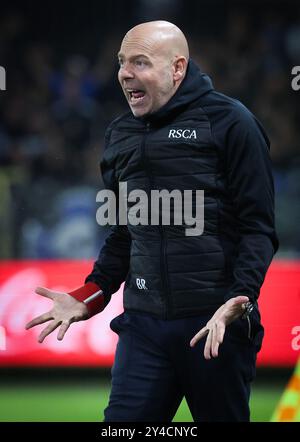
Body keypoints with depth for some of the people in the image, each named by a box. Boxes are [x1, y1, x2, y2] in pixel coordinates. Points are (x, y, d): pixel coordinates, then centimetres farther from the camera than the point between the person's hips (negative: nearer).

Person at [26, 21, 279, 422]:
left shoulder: (229, 122, -4)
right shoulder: (120, 135, 15)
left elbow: (258, 227, -7)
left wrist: (240, 297, -21)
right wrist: (88, 298, 13)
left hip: (217, 324, -5)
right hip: (143, 324, 5)